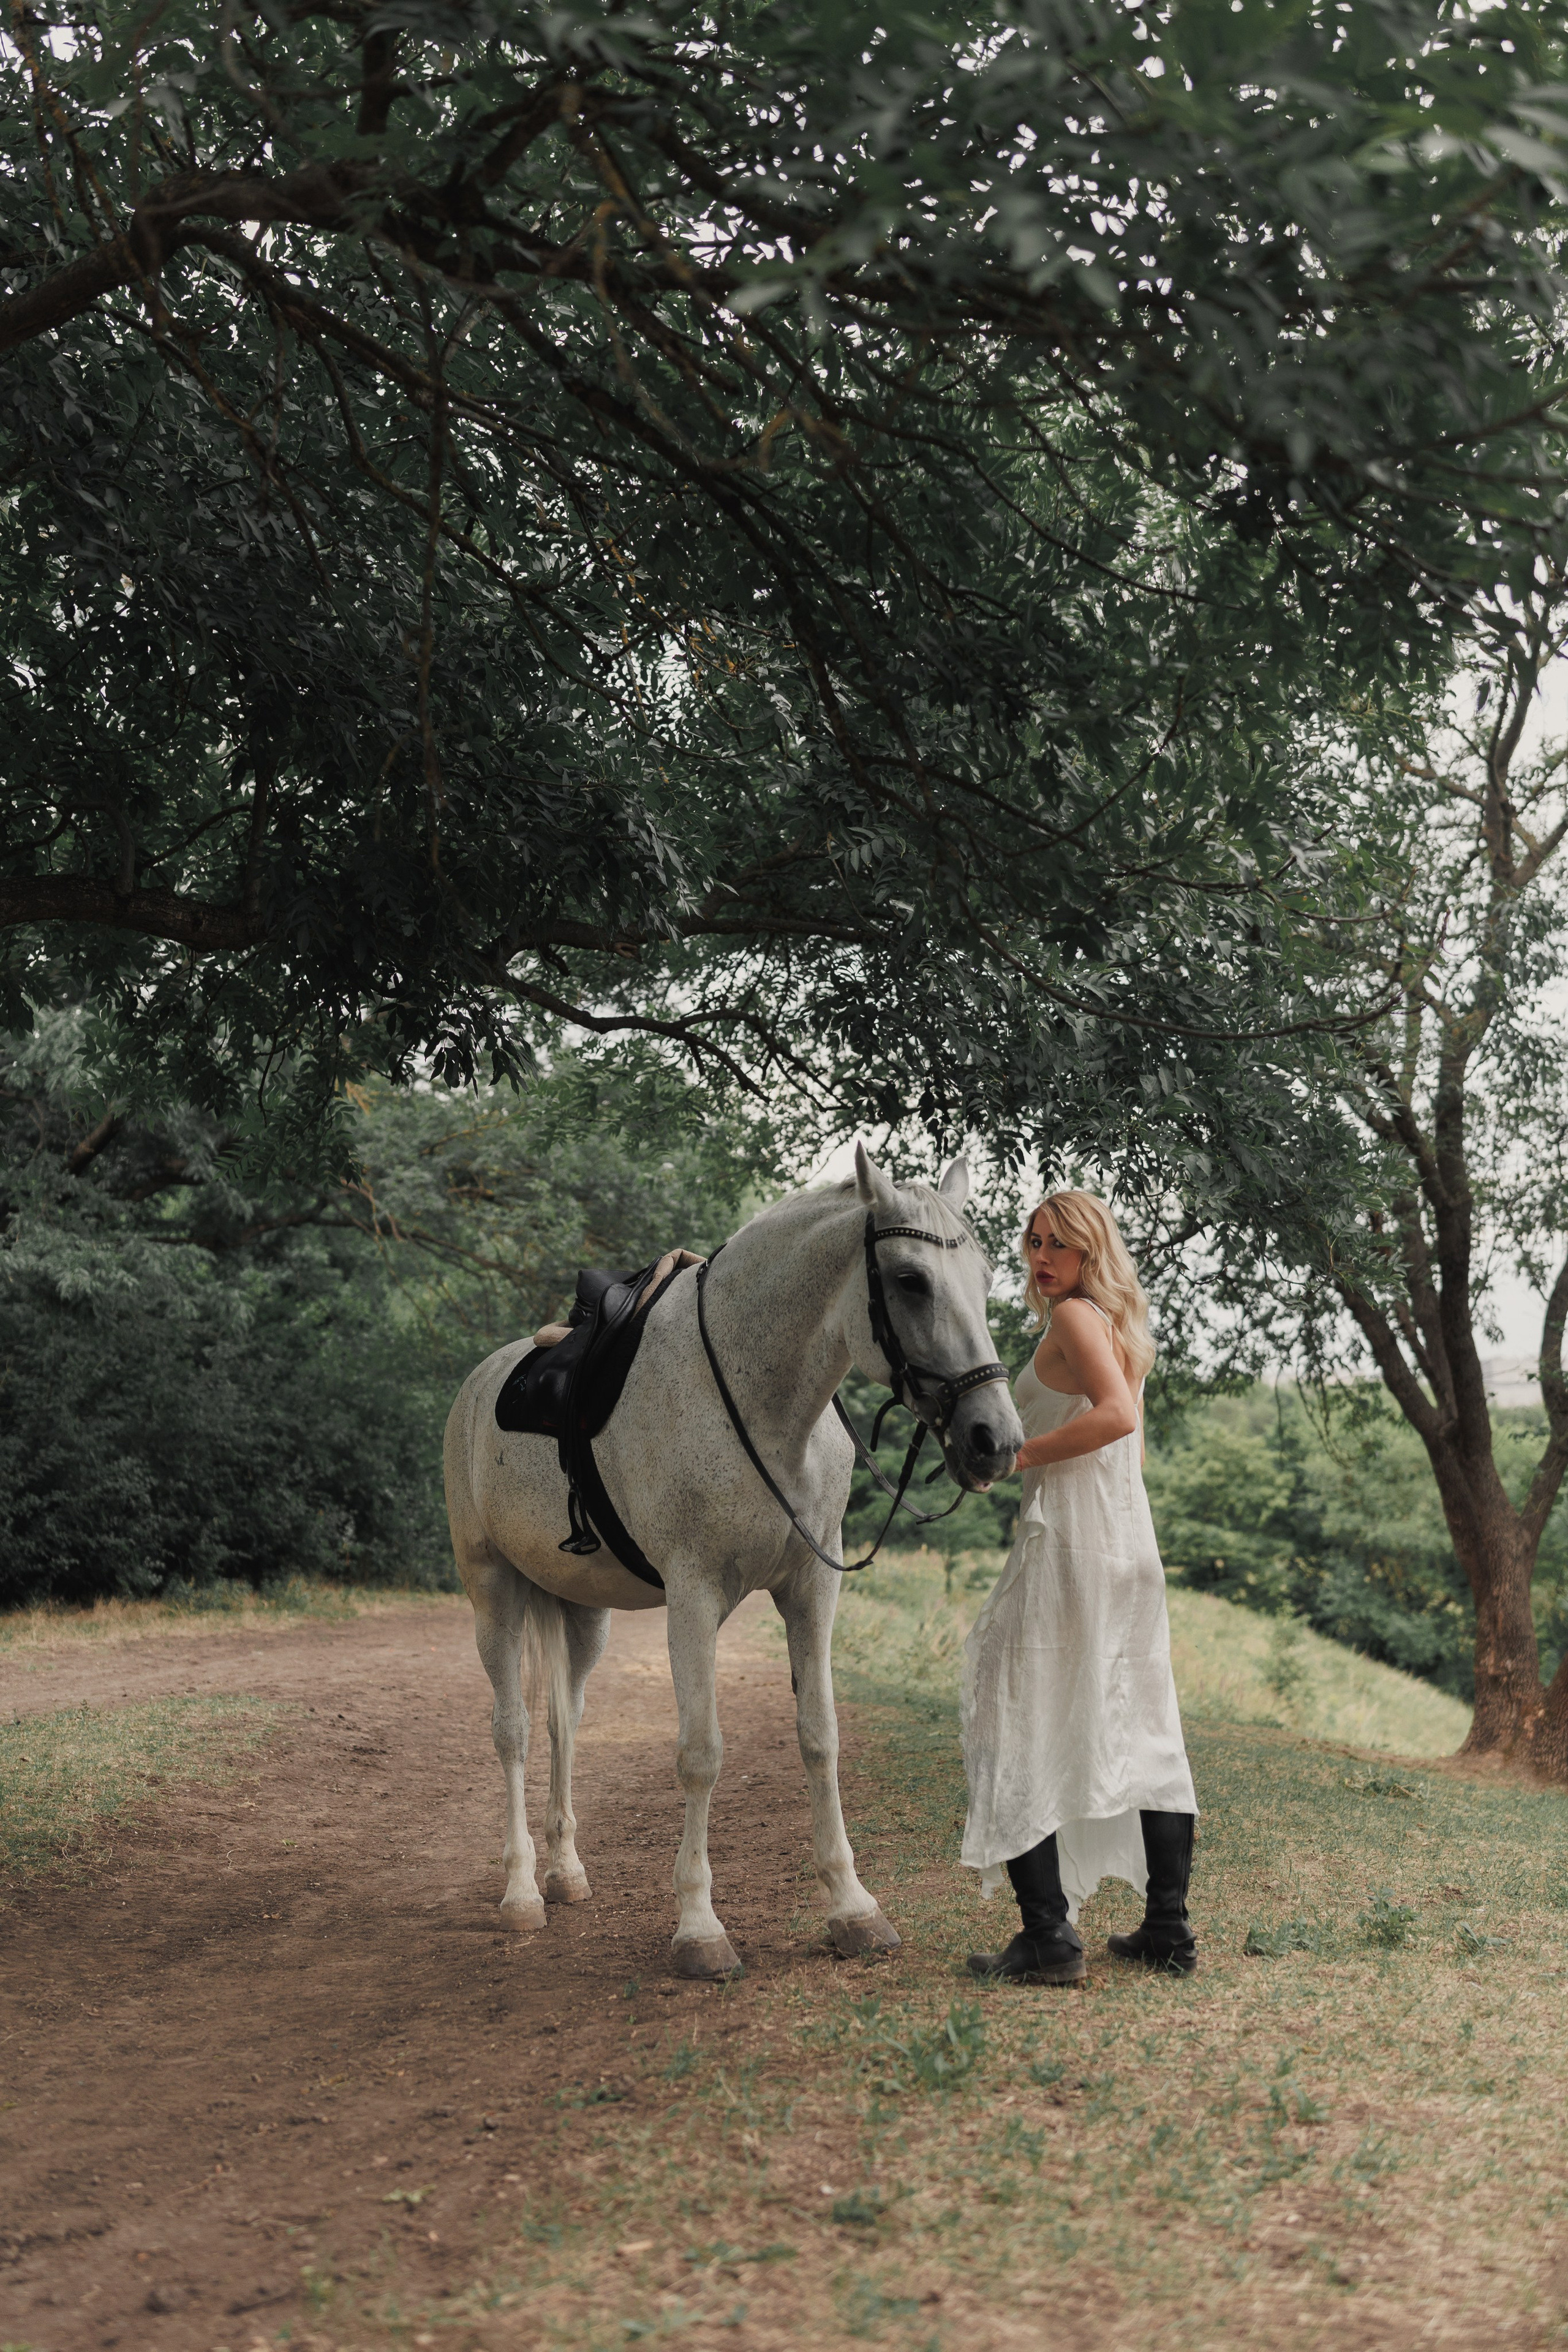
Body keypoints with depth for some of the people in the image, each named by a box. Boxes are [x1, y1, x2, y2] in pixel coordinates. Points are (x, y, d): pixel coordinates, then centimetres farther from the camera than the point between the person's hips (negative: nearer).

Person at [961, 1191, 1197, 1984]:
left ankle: (1049, 1934, -8)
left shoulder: (1075, 1317, -10)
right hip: (1133, 1541, 9)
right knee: (1142, 1731, 12)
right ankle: (1169, 1928, 17)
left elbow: (1116, 1415, -26)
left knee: (1015, 1727, -4)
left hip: (1068, 1535, -9)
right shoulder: (1124, 1330, 18)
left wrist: (1020, 1455, -20)